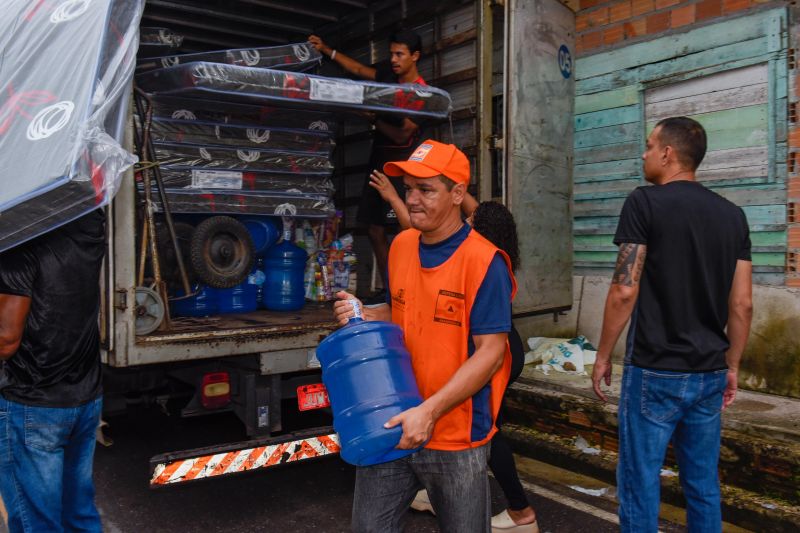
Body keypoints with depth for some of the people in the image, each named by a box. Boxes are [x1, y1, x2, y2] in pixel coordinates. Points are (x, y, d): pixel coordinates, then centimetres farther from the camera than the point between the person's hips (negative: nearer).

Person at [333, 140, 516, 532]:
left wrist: (430, 411, -24)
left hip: (455, 440, -5)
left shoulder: (483, 260, -16)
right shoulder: (400, 246, 4)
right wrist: (364, 316, -3)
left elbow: (490, 353, -17)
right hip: (392, 426, 6)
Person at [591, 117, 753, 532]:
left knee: (640, 483, 4)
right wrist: (732, 365, 16)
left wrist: (603, 356, -4)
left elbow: (625, 291, -14)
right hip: (710, 373, 6)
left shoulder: (645, 202, -9)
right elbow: (742, 304, 7)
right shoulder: (732, 214, 8)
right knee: (703, 484, 16)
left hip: (655, 370, -6)